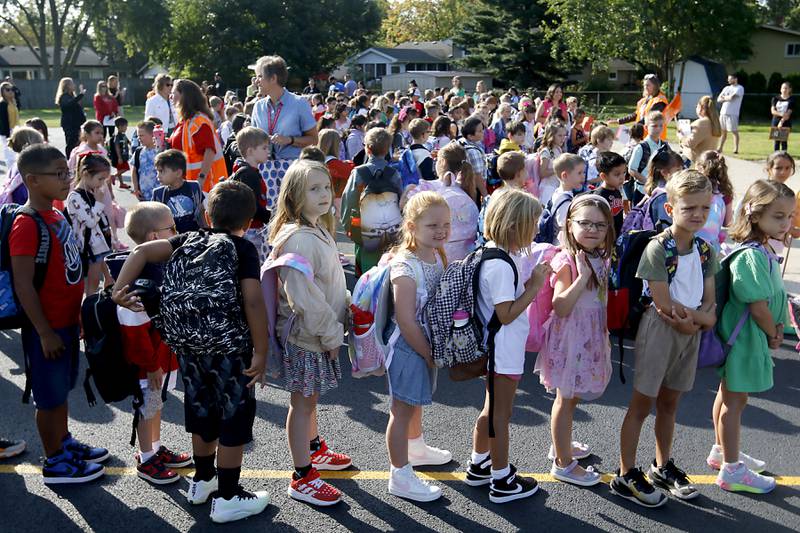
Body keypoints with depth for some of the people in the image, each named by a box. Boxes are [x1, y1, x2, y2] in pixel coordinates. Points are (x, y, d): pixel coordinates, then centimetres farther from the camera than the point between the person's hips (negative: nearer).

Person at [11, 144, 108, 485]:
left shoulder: (56, 216, 6)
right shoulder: (27, 226, -22)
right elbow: (23, 285, -22)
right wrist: (45, 332, -20)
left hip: (67, 321, 8)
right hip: (47, 328, -8)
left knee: (62, 389, 22)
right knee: (49, 396, 7)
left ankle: (65, 443, 39)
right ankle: (54, 463, 21)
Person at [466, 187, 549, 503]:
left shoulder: (491, 253, 5)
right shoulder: (501, 265, -25)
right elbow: (507, 314, -25)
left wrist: (530, 282, 1)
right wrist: (535, 286, -19)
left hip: (498, 350, 10)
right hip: (504, 352, -10)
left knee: (492, 409, 23)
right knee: (501, 414, 5)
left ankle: (479, 466, 38)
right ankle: (502, 482, 20)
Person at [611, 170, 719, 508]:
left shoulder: (705, 251, 4)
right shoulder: (657, 249, -17)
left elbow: (709, 302, 3)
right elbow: (664, 305, -18)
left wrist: (695, 320, -17)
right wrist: (703, 317, -9)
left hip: (691, 332, 6)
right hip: (660, 329, -6)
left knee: (669, 403, 19)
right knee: (642, 404, 3)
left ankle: (662, 467, 35)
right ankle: (626, 476, 15)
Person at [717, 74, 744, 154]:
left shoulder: (740, 88, -2)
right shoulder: (726, 88, 18)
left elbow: (731, 97, -16)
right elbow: (719, 99, 10)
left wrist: (724, 97, 3)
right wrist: (727, 98, -7)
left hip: (732, 113, -6)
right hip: (723, 112, 6)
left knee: (734, 131, -4)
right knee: (723, 131, 9)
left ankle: (736, 149, -2)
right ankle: (720, 148, 13)